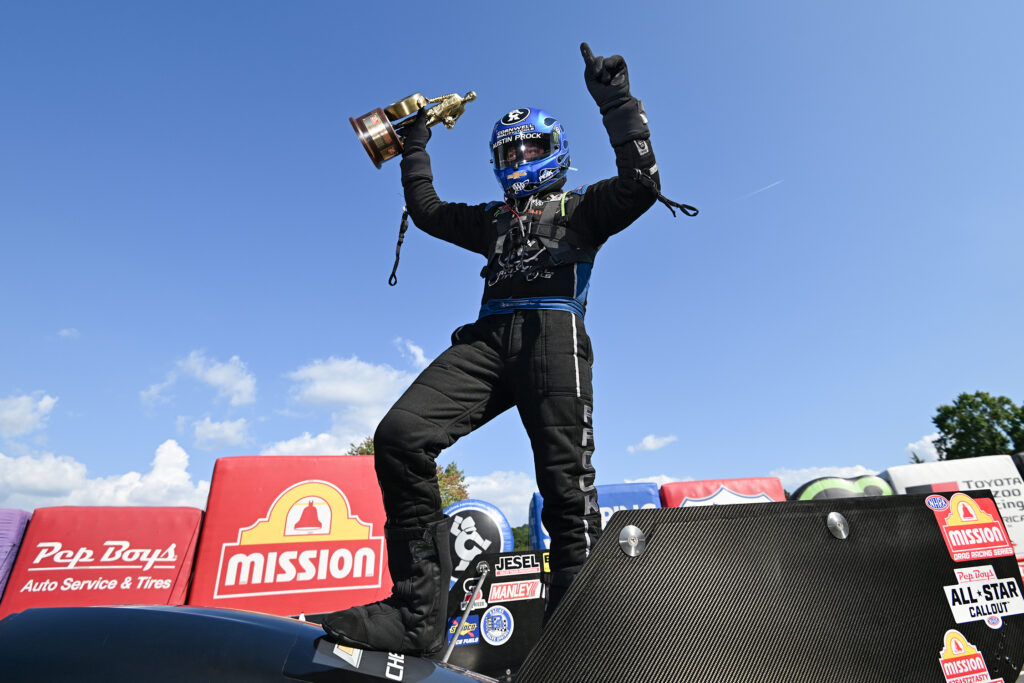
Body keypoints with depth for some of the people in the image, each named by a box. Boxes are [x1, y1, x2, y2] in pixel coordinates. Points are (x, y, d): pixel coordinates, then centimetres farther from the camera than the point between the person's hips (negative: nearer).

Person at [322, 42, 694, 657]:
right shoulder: (494, 219, 35)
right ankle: (418, 612, -16)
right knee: (399, 435, -19)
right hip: (488, 338, 4)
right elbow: (427, 209, 40)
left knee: (567, 483, -14)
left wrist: (617, 103, 3)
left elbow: (640, 182, 6)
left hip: (553, 334, -3)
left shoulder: (580, 207, 21)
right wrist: (415, 147, 41)